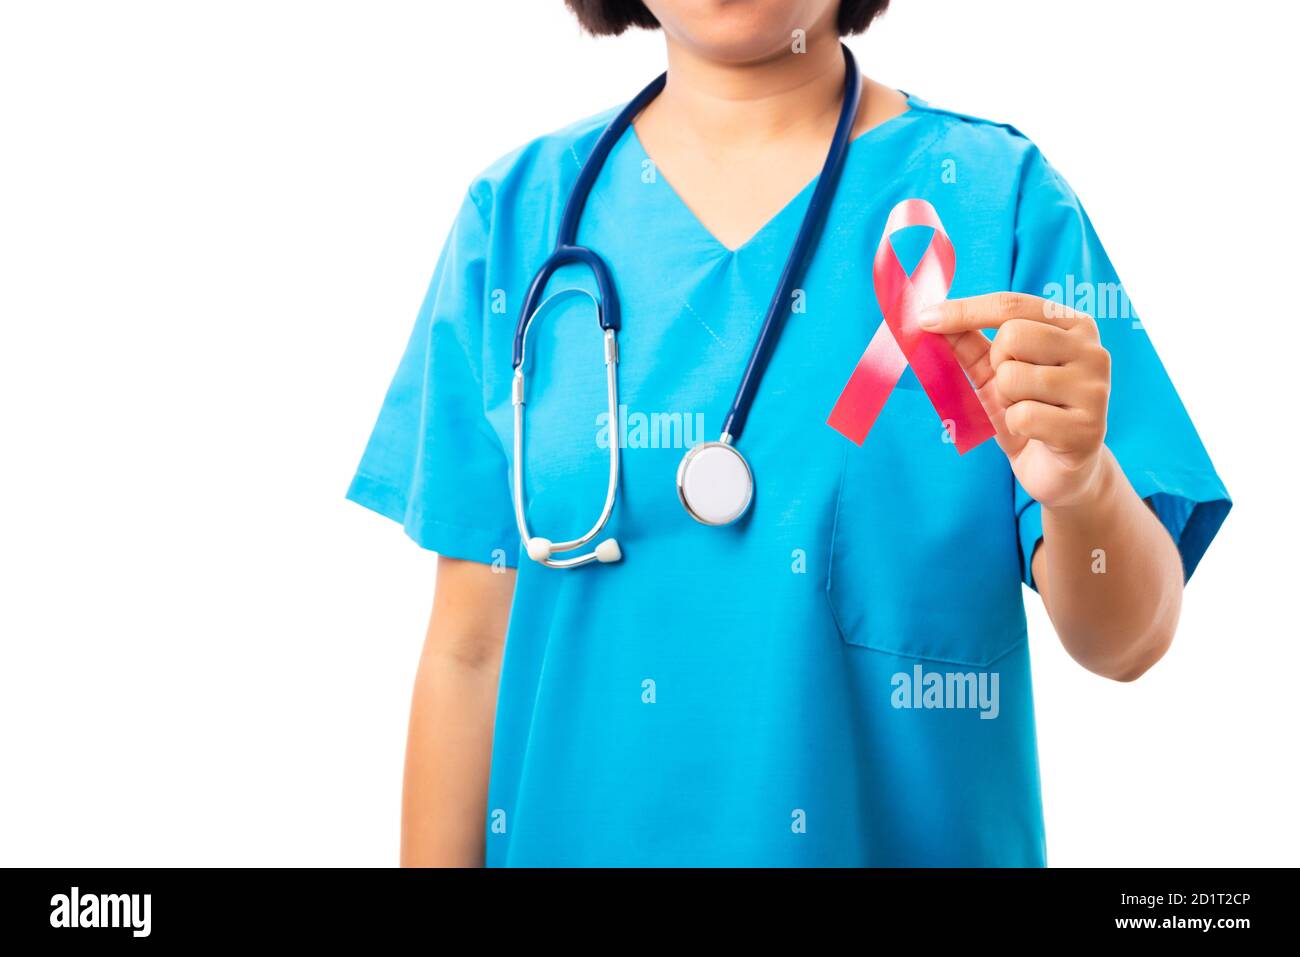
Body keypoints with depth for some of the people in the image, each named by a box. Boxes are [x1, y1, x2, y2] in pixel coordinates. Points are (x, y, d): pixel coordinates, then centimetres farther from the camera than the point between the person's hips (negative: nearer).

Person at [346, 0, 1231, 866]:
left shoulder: (1001, 198, -8)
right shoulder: (518, 214, -3)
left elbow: (1125, 642, -13)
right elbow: (470, 649, -2)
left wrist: (1083, 487, -32)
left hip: (917, 835, -1)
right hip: (572, 833, 2)